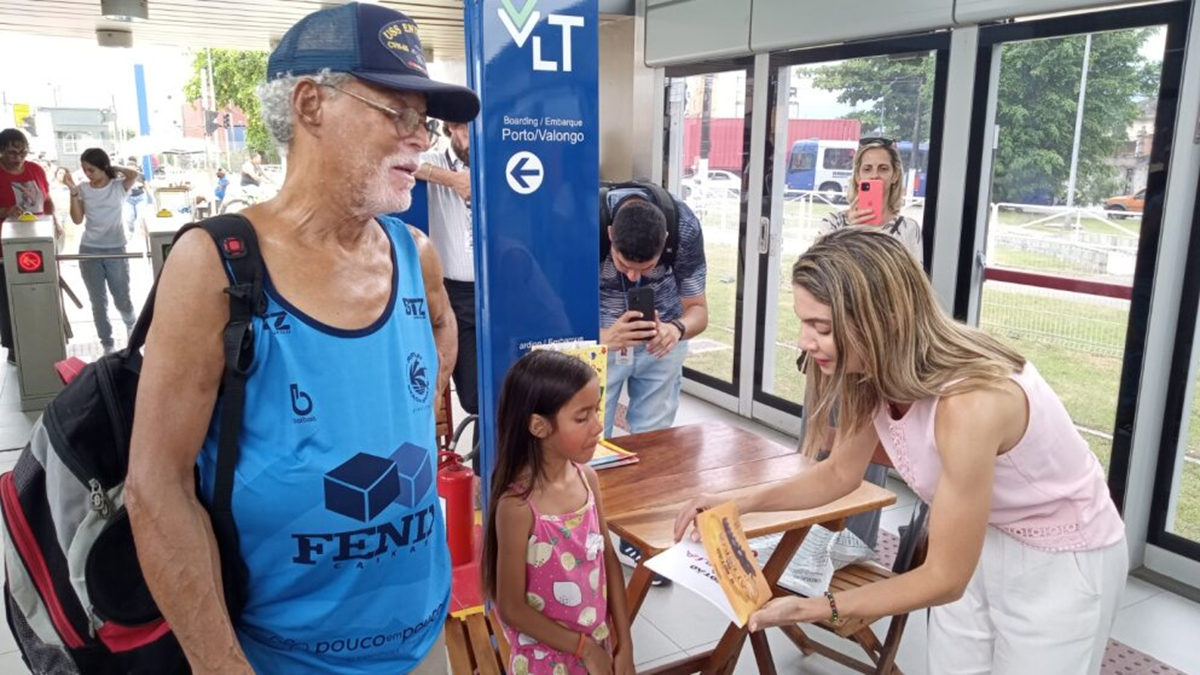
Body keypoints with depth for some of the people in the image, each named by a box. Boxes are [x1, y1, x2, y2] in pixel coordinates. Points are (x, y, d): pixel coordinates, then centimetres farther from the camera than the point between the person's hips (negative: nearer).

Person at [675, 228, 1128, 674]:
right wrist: (740, 504, -10)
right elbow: (840, 473, 1)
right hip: (977, 541, 6)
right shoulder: (874, 370, -17)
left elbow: (944, 578, -28)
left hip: (1062, 561, -6)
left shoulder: (968, 403, -38)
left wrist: (812, 609, -27)